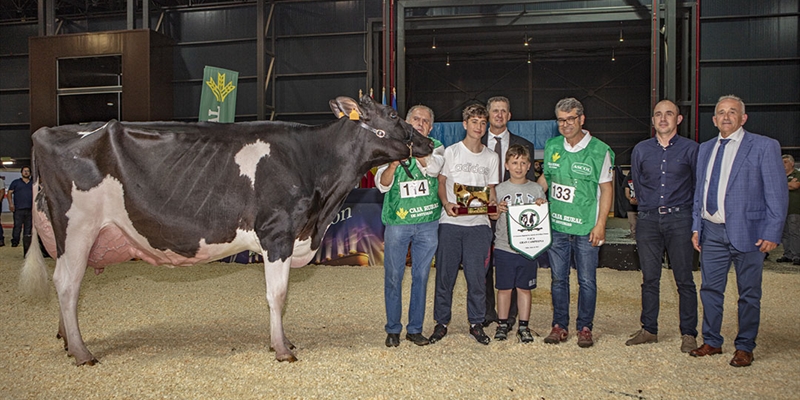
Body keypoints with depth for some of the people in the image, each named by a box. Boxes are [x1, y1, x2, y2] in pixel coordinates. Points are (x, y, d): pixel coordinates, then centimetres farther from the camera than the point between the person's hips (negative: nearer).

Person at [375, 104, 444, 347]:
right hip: (397, 221, -1)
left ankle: (415, 328, 19)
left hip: (428, 223, 1)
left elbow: (433, 168, -13)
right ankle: (393, 329, 15)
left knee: (421, 276, 7)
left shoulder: (436, 147, 9)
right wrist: (393, 163, -19)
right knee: (393, 276, 2)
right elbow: (381, 185, -2)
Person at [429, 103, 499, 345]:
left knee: (477, 276, 0)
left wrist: (493, 202, -7)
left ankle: (476, 323, 15)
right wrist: (446, 203, -12)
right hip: (450, 223, -1)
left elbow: (491, 189, 15)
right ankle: (441, 323, 14)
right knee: (445, 274, 2)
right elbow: (440, 182, 5)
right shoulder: (451, 152, 5)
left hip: (478, 223, 1)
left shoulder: (491, 157, 11)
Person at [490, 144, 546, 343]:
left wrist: (542, 207, -10)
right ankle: (502, 324, 19)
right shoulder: (500, 189, 3)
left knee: (524, 288, 8)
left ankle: (523, 326, 17)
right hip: (504, 247, -1)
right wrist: (498, 210, -16)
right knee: (504, 288, 6)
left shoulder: (536, 189, 7)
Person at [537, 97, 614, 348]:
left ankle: (585, 328, 17)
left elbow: (606, 189, -3)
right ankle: (559, 326, 20)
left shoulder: (600, 151, -4)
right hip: (556, 225, 4)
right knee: (558, 278, 9)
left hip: (586, 228, -3)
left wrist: (600, 224, -9)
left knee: (587, 280, 3)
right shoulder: (551, 147, 7)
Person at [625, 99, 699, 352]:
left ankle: (688, 334, 8)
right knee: (649, 279, 7)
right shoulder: (641, 150, 10)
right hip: (648, 220, 3)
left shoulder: (691, 149, 2)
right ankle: (649, 330, 16)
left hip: (679, 219, -2)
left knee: (684, 279, 0)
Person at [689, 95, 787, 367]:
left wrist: (772, 233, -12)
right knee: (710, 289, 11)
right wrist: (696, 226, 11)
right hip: (712, 231, 5)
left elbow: (777, 193, -6)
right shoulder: (705, 149, 13)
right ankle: (712, 342, 25)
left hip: (747, 232, -5)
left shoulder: (764, 147, -3)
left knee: (749, 293, 7)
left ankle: (744, 347, 20)